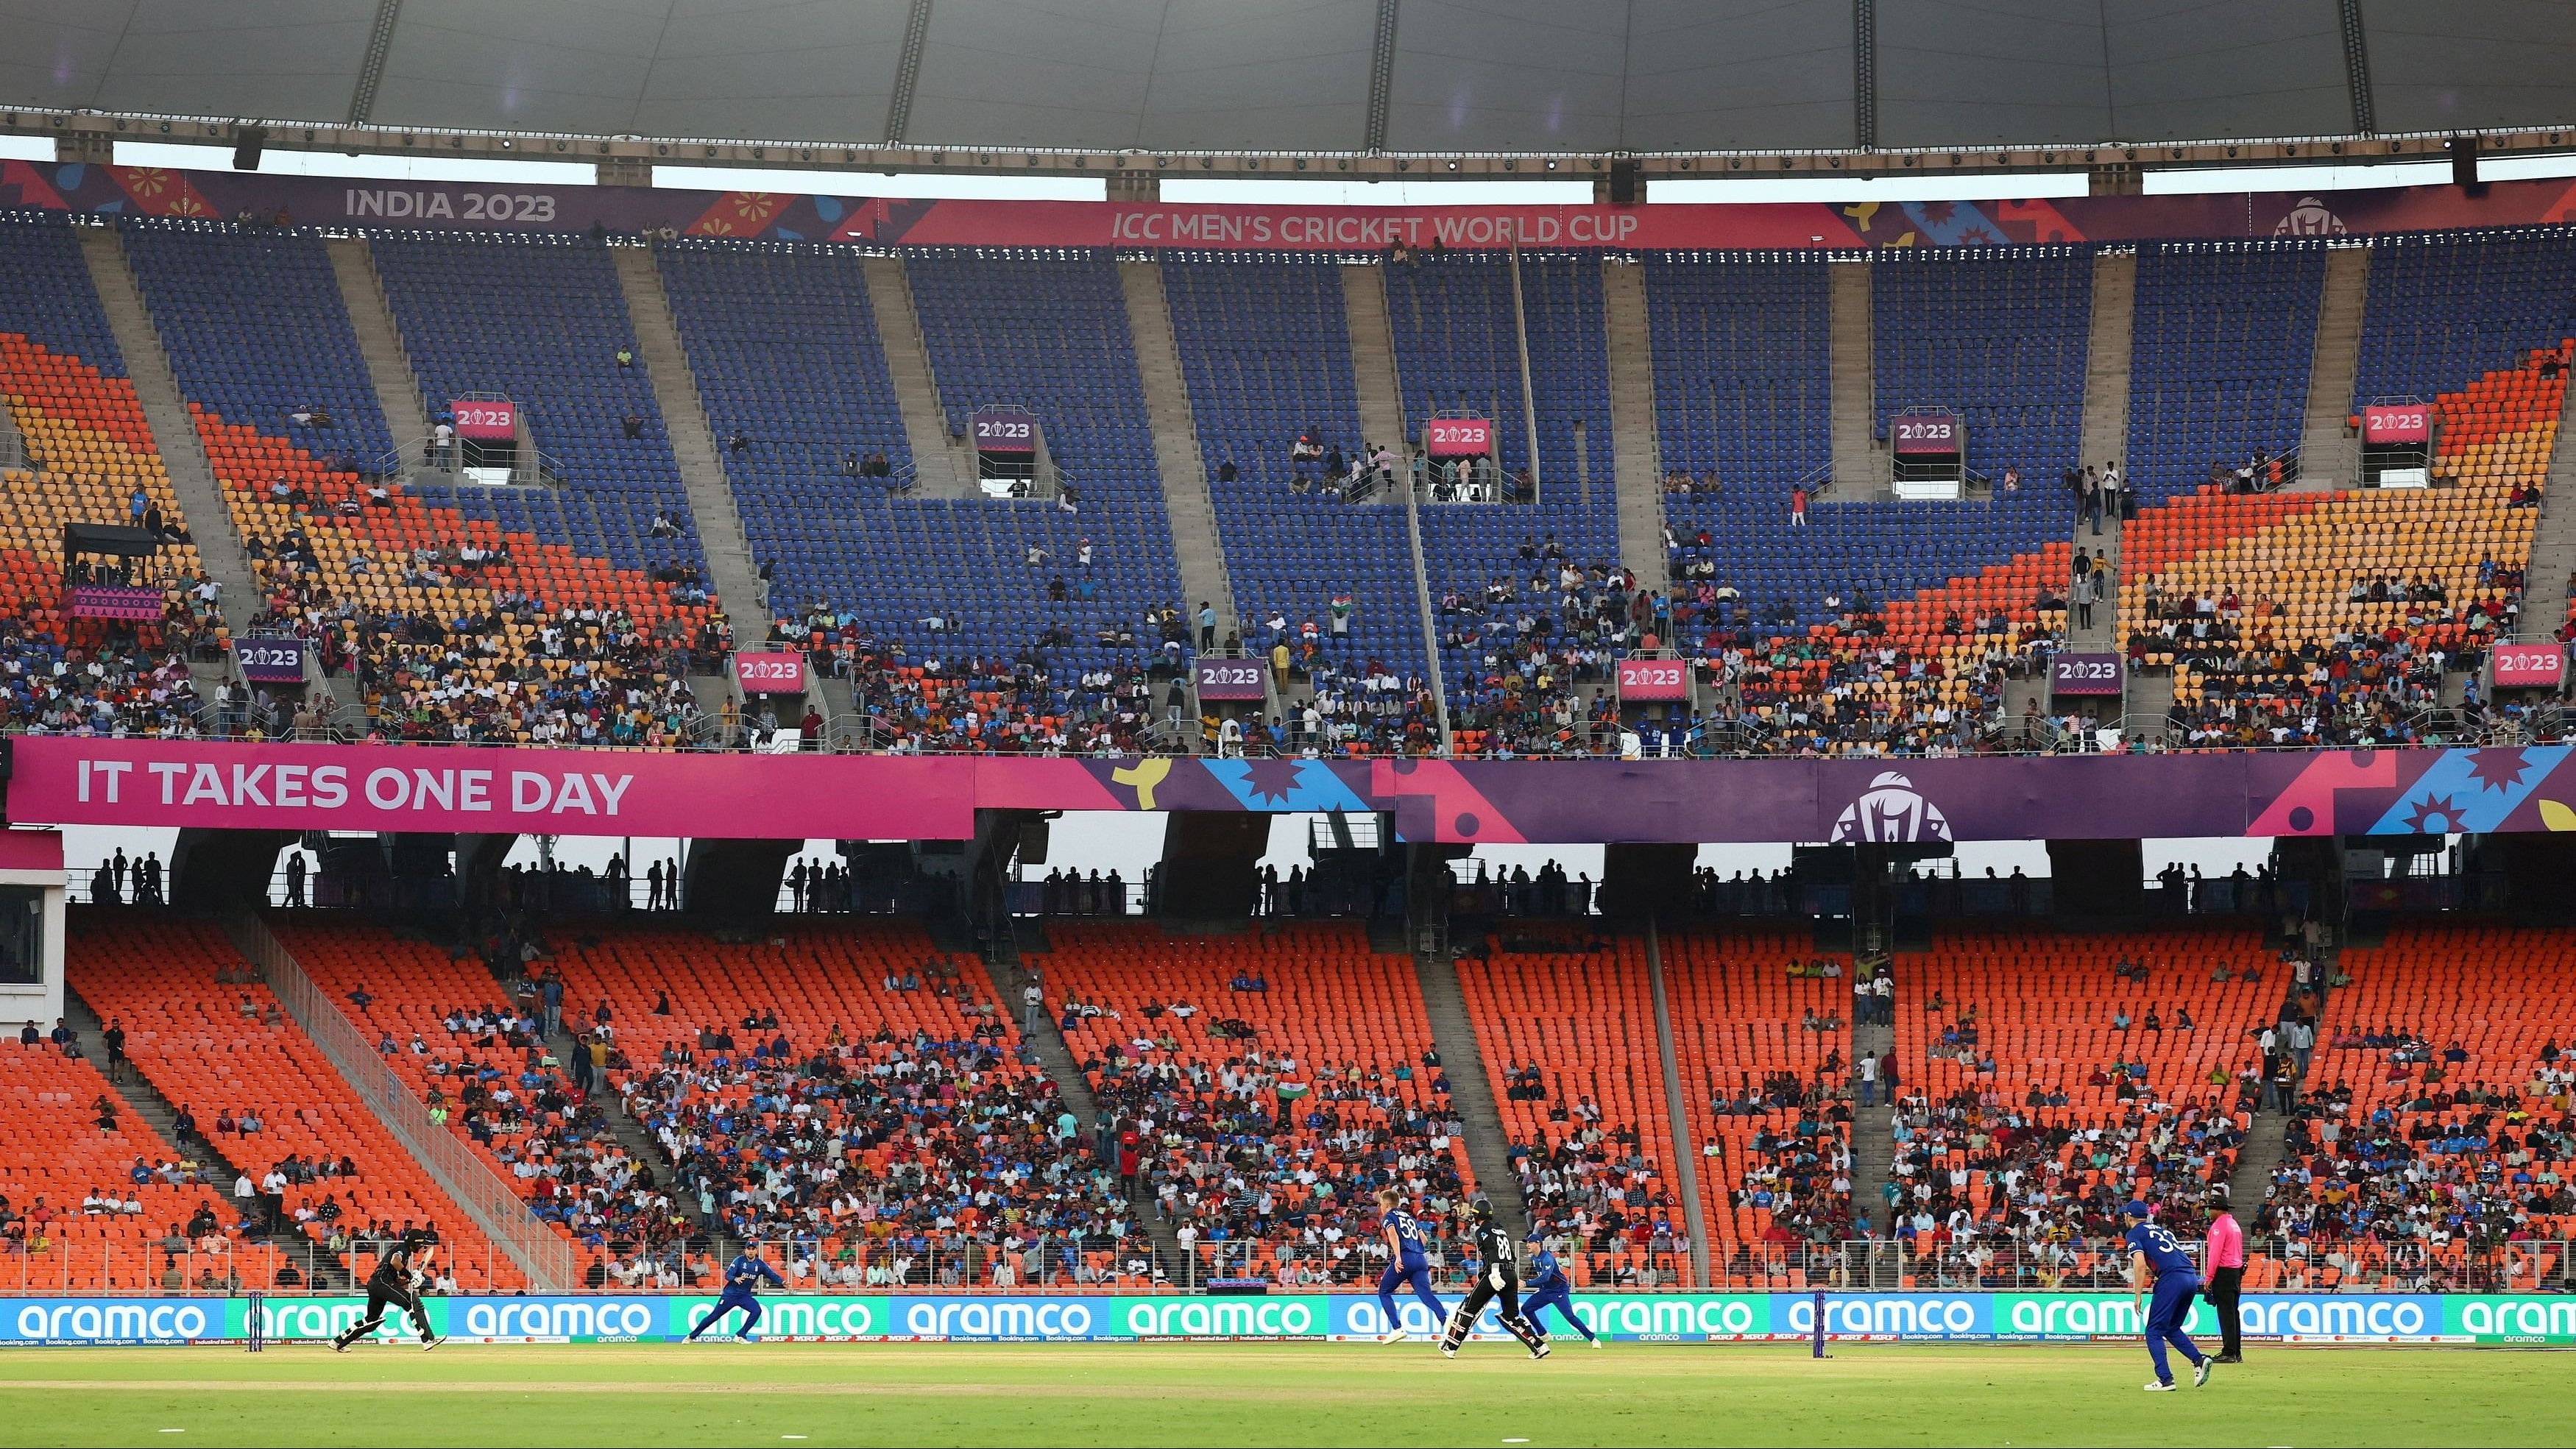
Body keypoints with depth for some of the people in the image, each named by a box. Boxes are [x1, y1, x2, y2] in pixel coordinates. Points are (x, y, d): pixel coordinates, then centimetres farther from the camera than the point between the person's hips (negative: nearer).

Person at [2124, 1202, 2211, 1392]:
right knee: (2171, 1328, 21)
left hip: (2172, 1279, -7)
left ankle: (2165, 1379, -10)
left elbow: (2140, 1264, -9)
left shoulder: (2135, 1233, 6)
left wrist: (2138, 1295, -7)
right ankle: (2199, 1359, 0)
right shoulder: (2160, 1229, 29)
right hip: (2192, 1279, 7)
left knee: (2154, 1331, 0)